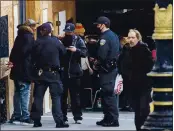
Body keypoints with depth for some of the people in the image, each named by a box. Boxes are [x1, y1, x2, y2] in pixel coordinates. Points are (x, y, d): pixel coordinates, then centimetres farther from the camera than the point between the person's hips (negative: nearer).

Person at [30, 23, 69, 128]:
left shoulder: (37, 43, -4)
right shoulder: (55, 42, -9)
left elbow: (33, 58, 1)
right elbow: (64, 51, 4)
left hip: (40, 73, 2)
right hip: (53, 73, -2)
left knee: (38, 97, 9)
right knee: (56, 97, -2)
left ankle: (36, 120, 9)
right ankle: (59, 121, -7)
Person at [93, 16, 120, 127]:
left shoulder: (105, 37, -15)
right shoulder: (114, 35, 16)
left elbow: (102, 55, -23)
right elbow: (118, 51, 19)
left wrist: (98, 62, -3)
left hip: (106, 69, -10)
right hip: (113, 67, 10)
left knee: (108, 94, -8)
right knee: (106, 93, 15)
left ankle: (113, 119, -9)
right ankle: (108, 118, 18)